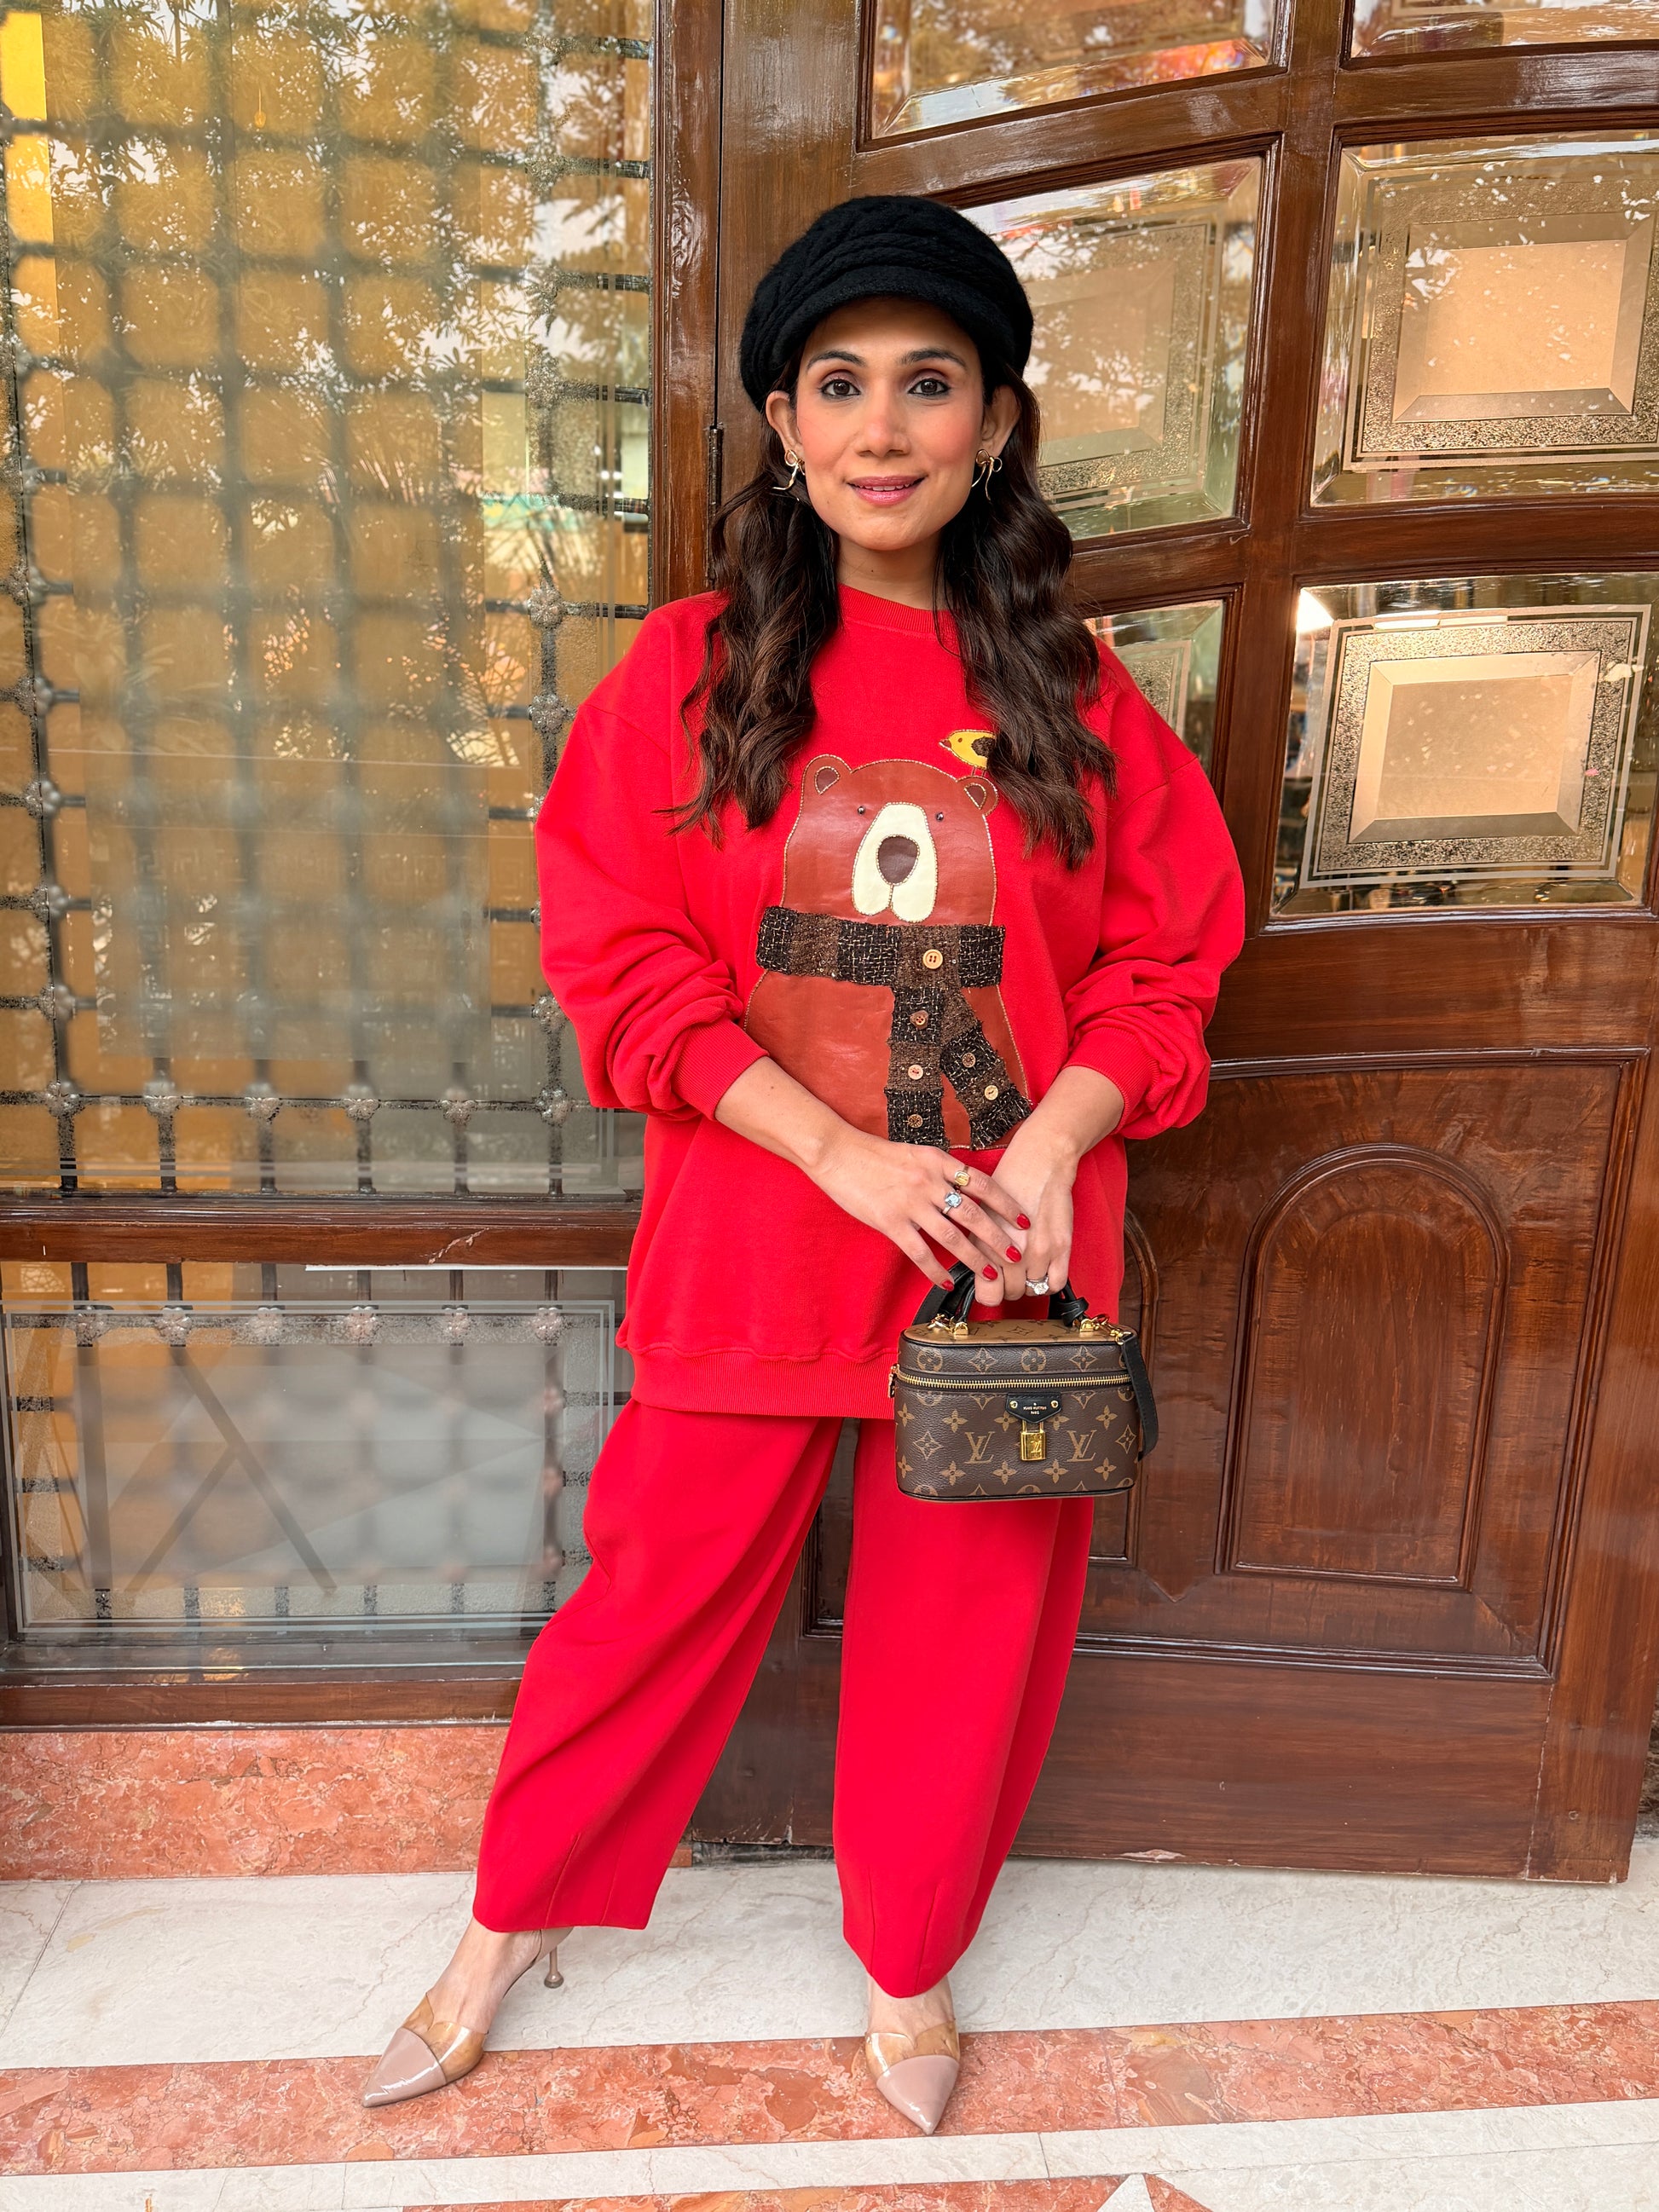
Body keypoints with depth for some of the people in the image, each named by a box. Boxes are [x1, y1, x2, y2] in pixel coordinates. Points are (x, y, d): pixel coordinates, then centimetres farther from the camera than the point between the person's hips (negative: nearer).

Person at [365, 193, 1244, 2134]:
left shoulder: (1071, 694, 1)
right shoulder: (692, 669, -3)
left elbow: (1164, 957, 3)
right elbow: (625, 964, -7)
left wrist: (1047, 1148, -14)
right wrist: (849, 1155, -17)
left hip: (1008, 1258, 2)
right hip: (752, 1244, -1)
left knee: (964, 1628, 15)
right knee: (659, 1594, 14)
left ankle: (910, 1965, 43)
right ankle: (512, 1920, 41)